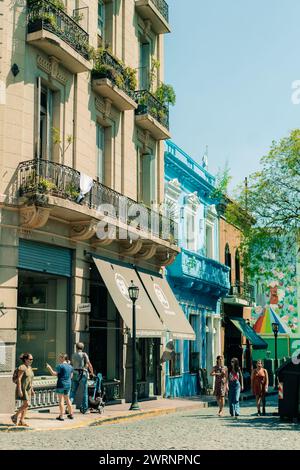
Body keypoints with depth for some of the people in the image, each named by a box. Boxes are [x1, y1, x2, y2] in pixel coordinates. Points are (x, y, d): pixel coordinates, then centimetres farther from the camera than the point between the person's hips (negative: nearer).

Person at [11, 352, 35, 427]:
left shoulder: (30, 368, 12)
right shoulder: (22, 367, -14)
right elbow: (18, 379, -18)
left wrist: (32, 389, 16)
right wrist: (19, 390, -22)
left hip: (28, 389, 9)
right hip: (22, 388, -9)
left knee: (26, 405, 6)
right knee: (26, 404, -13)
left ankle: (21, 421, 11)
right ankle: (15, 416, 0)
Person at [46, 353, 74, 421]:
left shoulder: (60, 366, -11)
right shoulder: (70, 366, 10)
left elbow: (54, 373, -17)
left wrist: (49, 368, -7)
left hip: (61, 384, -7)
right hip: (68, 385, 7)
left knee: (61, 399, -2)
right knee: (67, 399, 18)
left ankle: (61, 416, -3)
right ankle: (71, 414, 22)